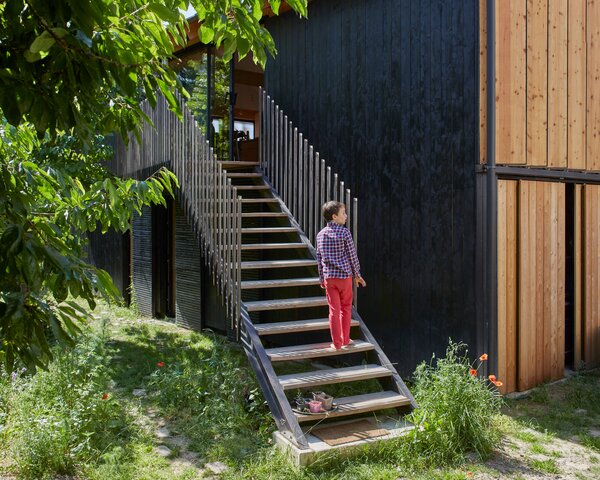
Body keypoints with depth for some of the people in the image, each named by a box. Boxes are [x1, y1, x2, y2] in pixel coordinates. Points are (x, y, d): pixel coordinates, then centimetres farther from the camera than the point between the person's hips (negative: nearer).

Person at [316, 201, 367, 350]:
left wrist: (322, 278, 17)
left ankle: (336, 343, 9)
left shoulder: (321, 234, 4)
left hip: (329, 277, 3)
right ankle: (345, 340, 21)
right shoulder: (344, 232, -10)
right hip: (345, 276, -3)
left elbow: (319, 259, 9)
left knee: (334, 309, 6)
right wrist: (357, 275, 5)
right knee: (346, 308, 13)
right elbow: (352, 255, -6)